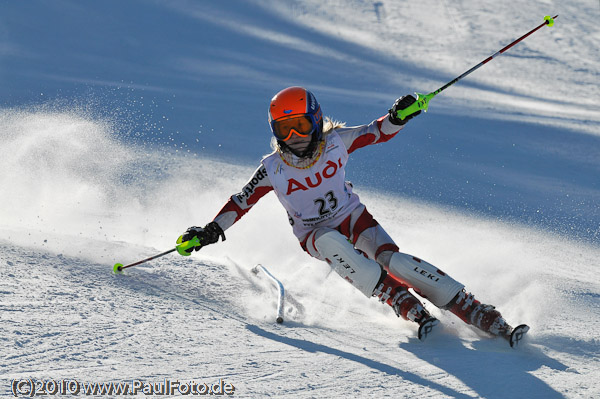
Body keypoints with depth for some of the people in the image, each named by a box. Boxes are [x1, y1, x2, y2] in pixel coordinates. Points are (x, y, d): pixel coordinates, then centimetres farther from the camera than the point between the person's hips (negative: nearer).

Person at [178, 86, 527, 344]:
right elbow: (241, 202, -5)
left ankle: (478, 313, -24)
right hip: (315, 235, 0)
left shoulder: (335, 142, -11)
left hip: (353, 217, 1)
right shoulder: (273, 169, -13)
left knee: (393, 260, -26)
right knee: (333, 244, -37)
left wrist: (398, 116, -24)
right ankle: (412, 309, -35)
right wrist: (211, 231, -15)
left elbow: (378, 132, -4)